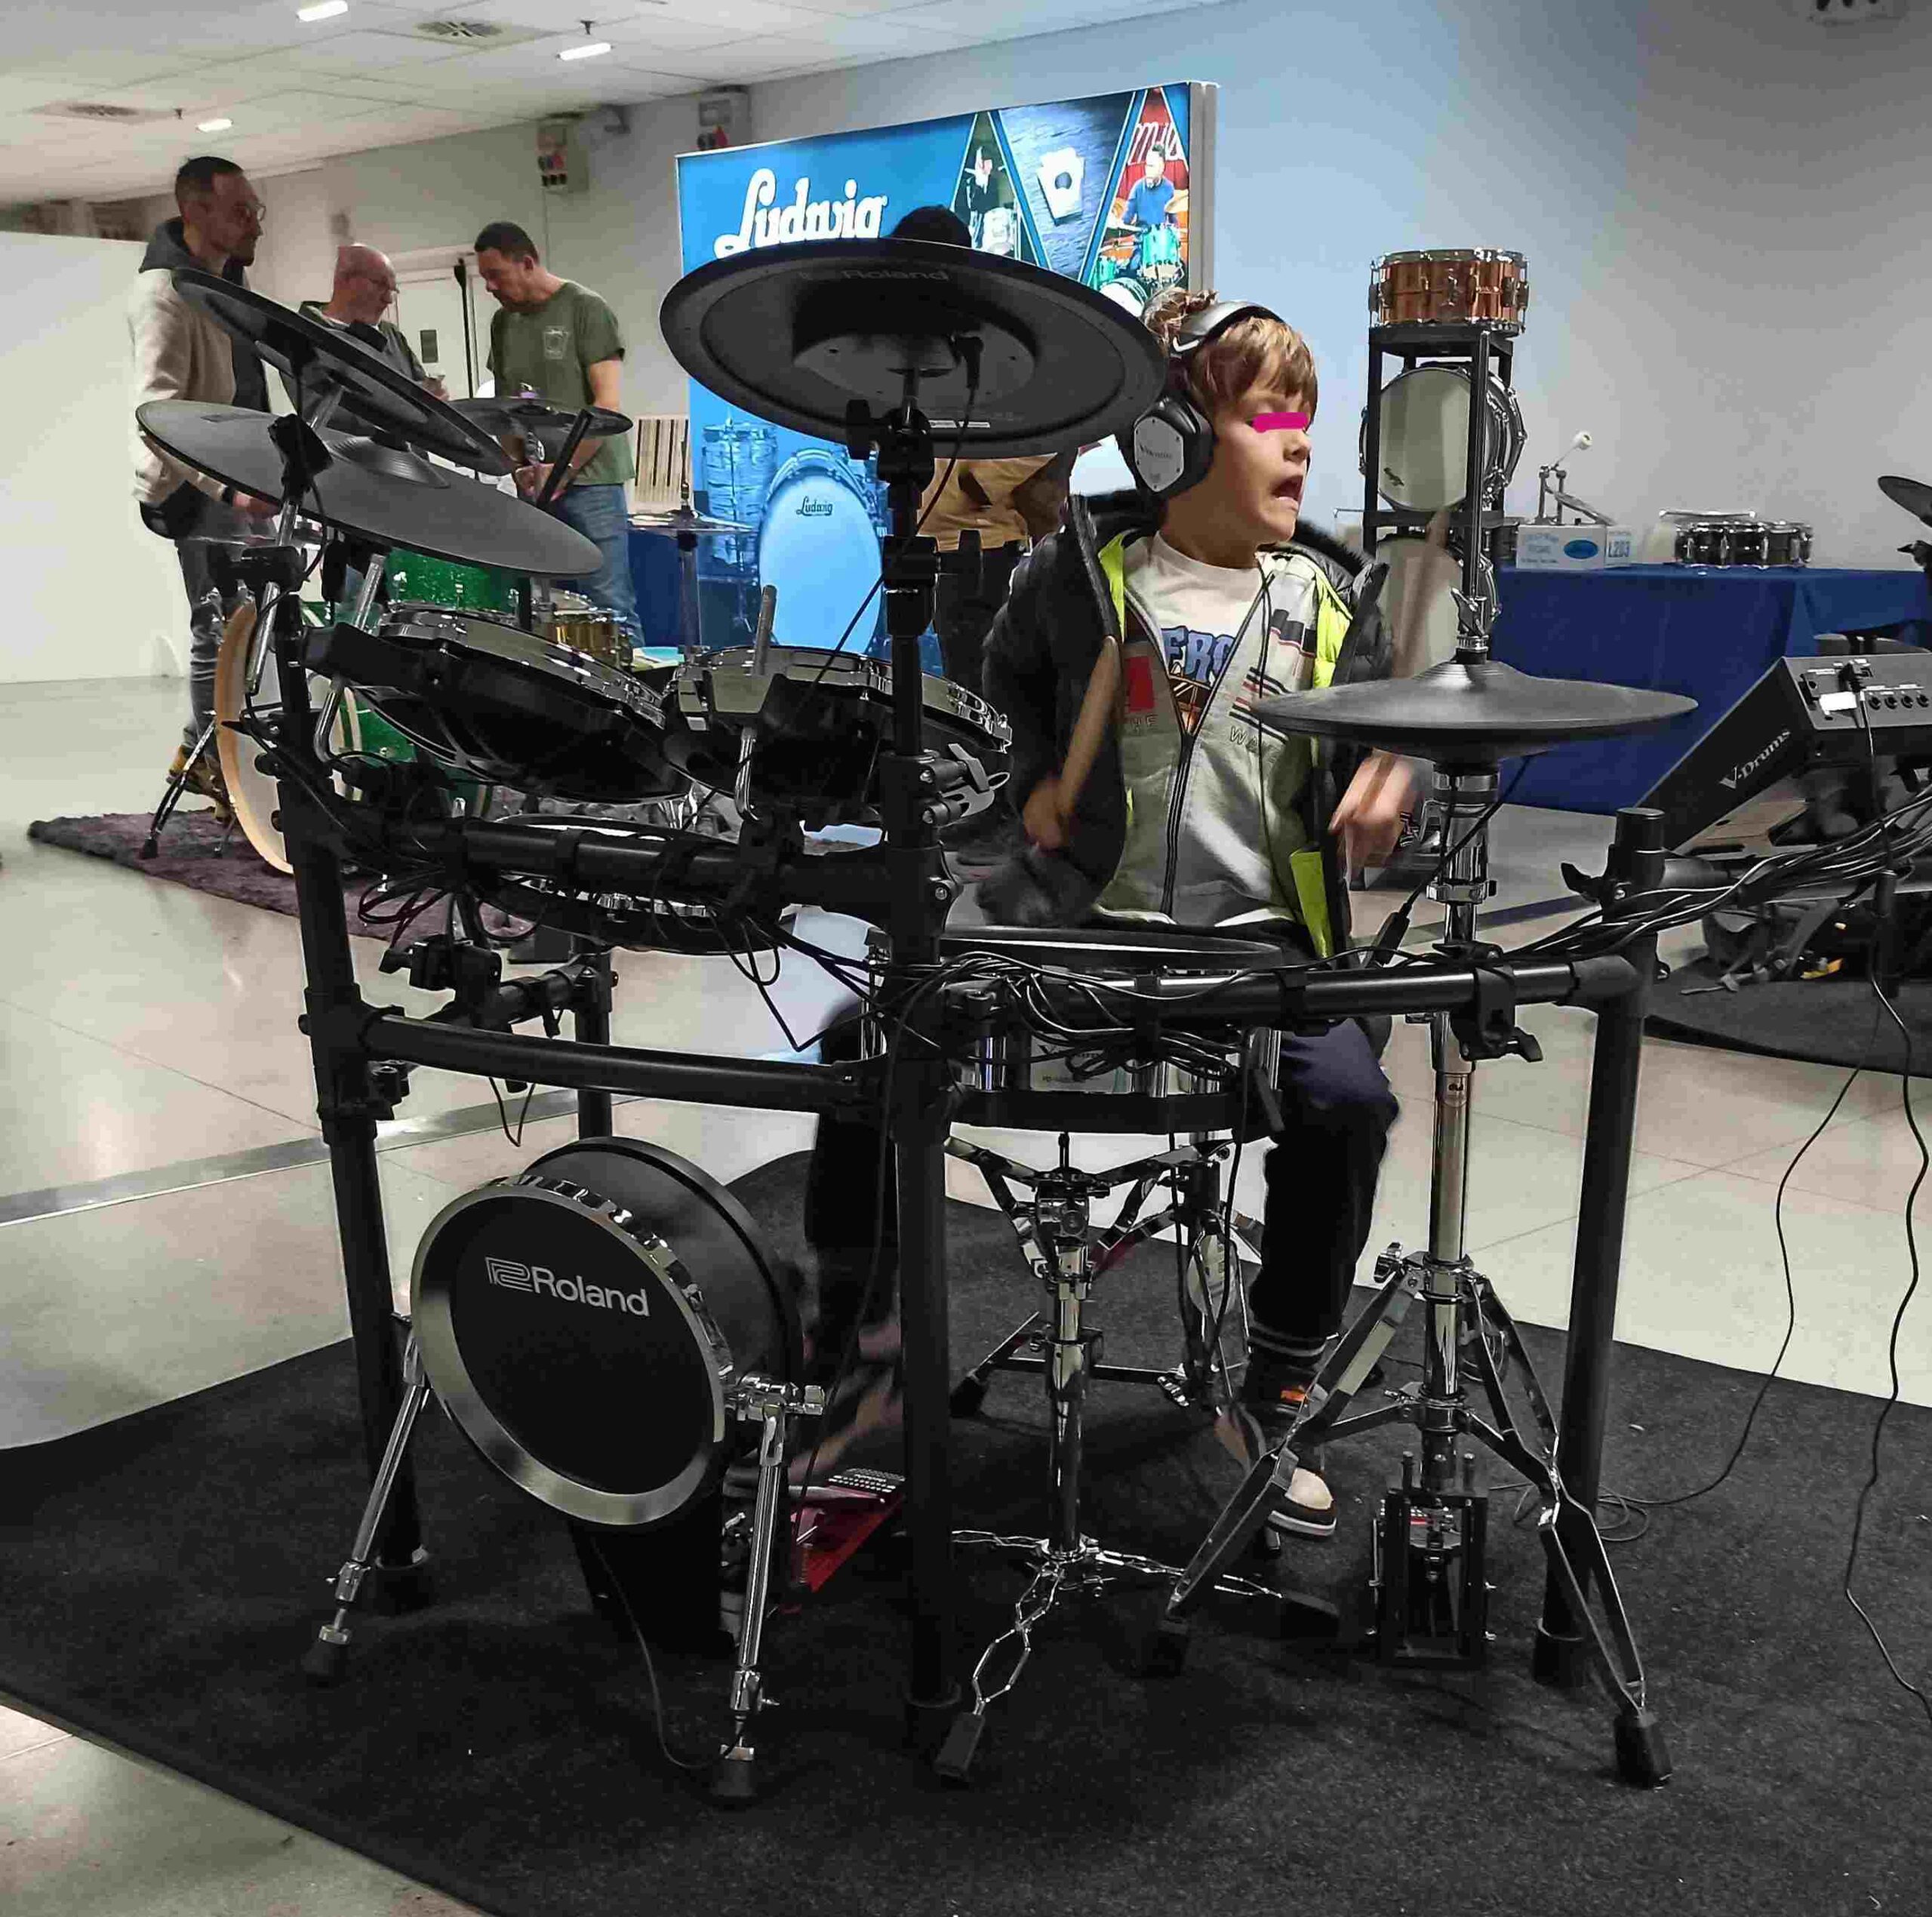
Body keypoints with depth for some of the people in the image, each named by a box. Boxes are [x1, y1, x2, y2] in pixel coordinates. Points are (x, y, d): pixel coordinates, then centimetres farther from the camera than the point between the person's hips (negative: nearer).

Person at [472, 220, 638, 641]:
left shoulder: (585, 309, -3)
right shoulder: (503, 324, 16)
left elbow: (607, 405, -9)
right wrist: (518, 464, 0)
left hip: (589, 480, -6)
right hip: (533, 486, 6)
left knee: (608, 607, -9)